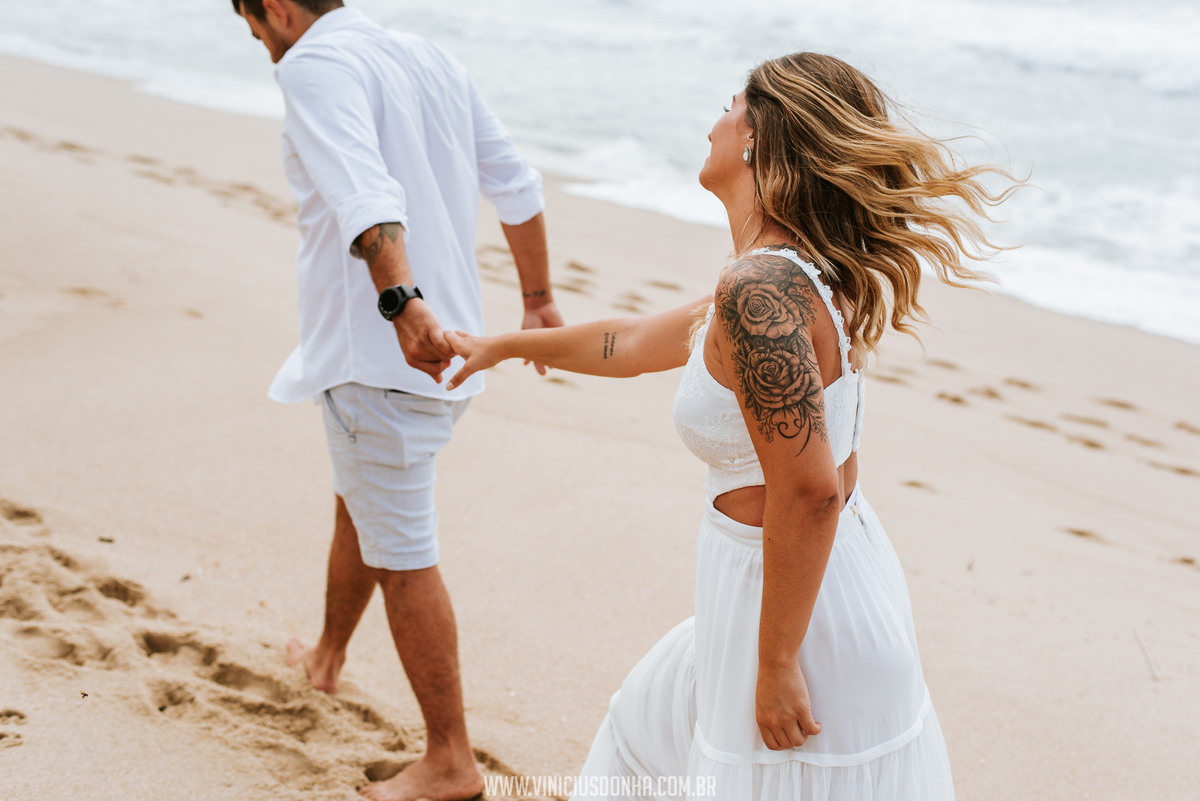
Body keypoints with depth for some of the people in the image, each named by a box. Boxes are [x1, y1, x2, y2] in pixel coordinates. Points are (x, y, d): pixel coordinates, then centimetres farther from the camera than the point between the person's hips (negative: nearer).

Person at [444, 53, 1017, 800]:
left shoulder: (760, 294, -27)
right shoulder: (801, 275, 5)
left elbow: (810, 491, -30)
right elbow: (633, 344, 18)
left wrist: (777, 663, -21)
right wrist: (504, 345, 31)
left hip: (801, 600, -10)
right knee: (654, 722, 30)